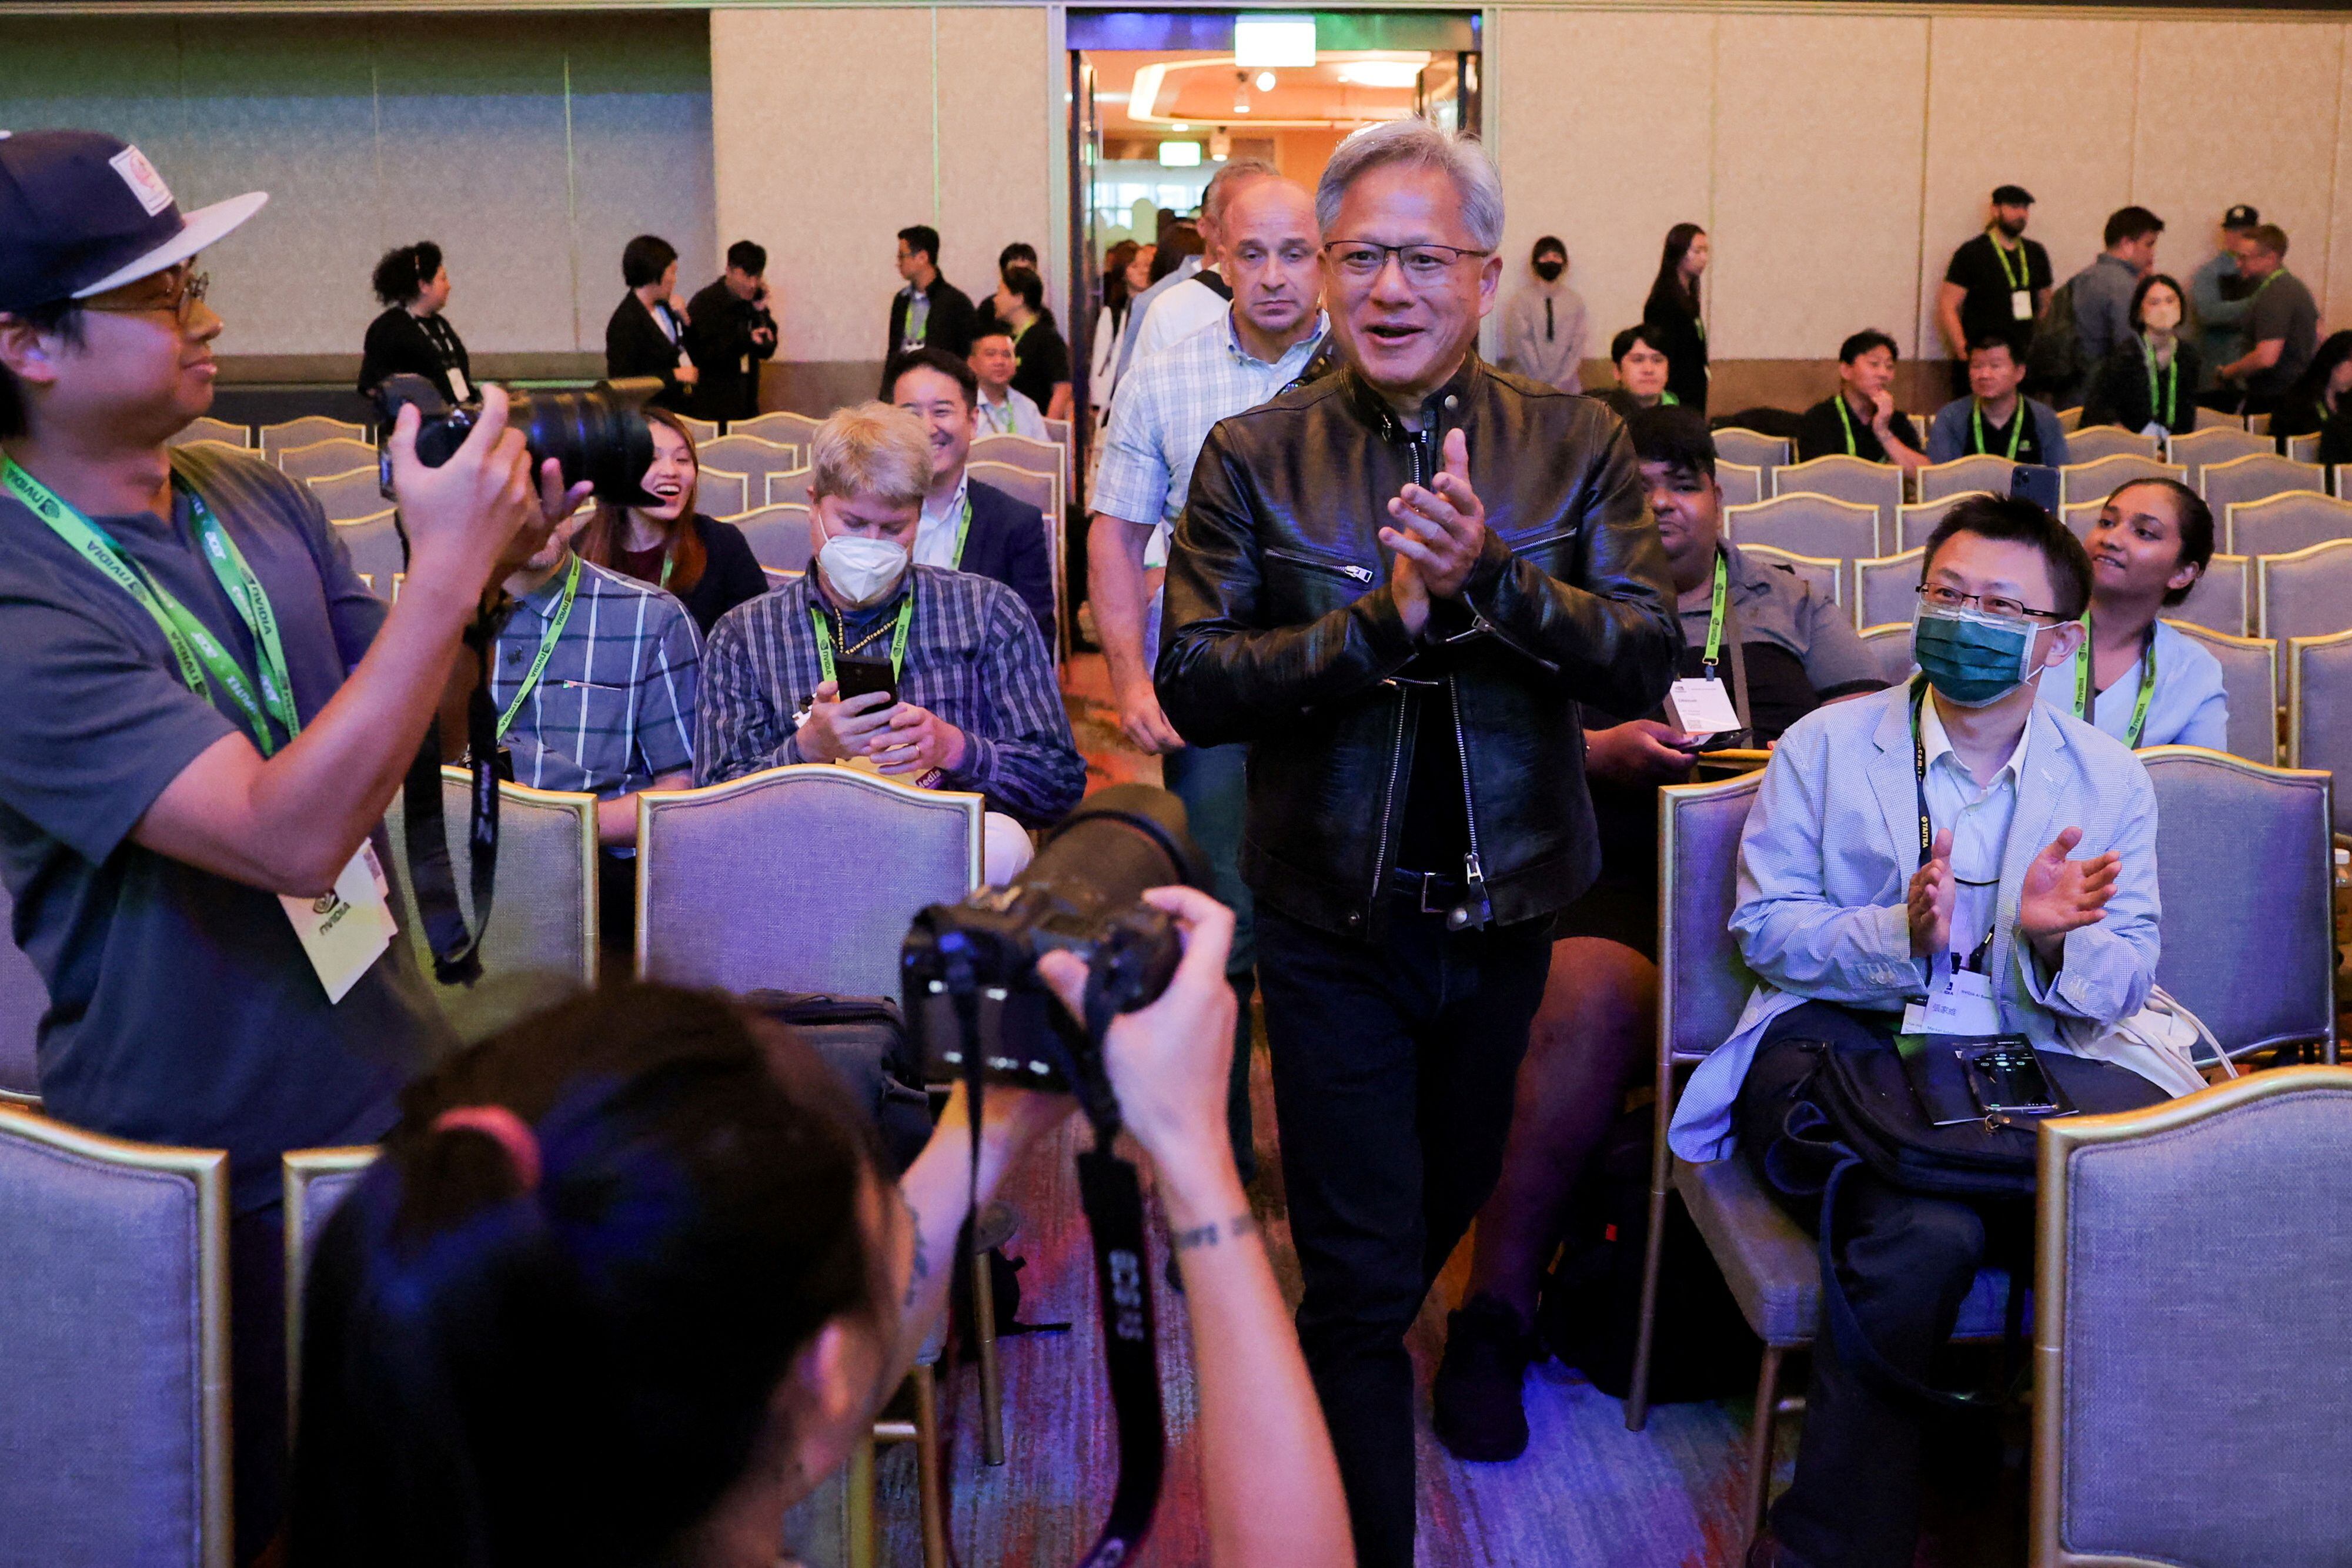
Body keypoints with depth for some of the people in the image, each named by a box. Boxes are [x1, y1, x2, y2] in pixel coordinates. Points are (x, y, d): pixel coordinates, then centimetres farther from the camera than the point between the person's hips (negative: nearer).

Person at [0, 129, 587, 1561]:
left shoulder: (257, 502, 0)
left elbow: (405, 735, 8)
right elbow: (289, 835, -33)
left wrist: (478, 571, -11)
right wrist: (447, 568, -33)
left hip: (395, 1079, 6)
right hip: (217, 1167, -6)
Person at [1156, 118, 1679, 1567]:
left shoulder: (1579, 446, -2)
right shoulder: (1254, 458, -6)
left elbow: (1648, 658, -13)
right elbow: (1194, 684, -14)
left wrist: (1494, 577, -28)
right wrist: (1381, 621, -26)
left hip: (1512, 905, 3)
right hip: (1333, 919, -2)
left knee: (1455, 1198, 25)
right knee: (1360, 1273, 4)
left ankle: (1362, 1356, 55)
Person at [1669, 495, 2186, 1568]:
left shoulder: (2110, 781, 13)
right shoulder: (1825, 744, 8)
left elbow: (2124, 984, 9)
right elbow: (1763, 925, 2)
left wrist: (2052, 941, -15)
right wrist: (1901, 938, -16)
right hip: (1833, 1039, -2)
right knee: (1929, 1233, -34)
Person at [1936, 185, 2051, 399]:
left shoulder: (2035, 253, 16)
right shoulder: (1971, 252, 0)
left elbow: (2046, 306, 23)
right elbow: (1947, 307, -6)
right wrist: (1965, 354, -13)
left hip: (2024, 362, 5)